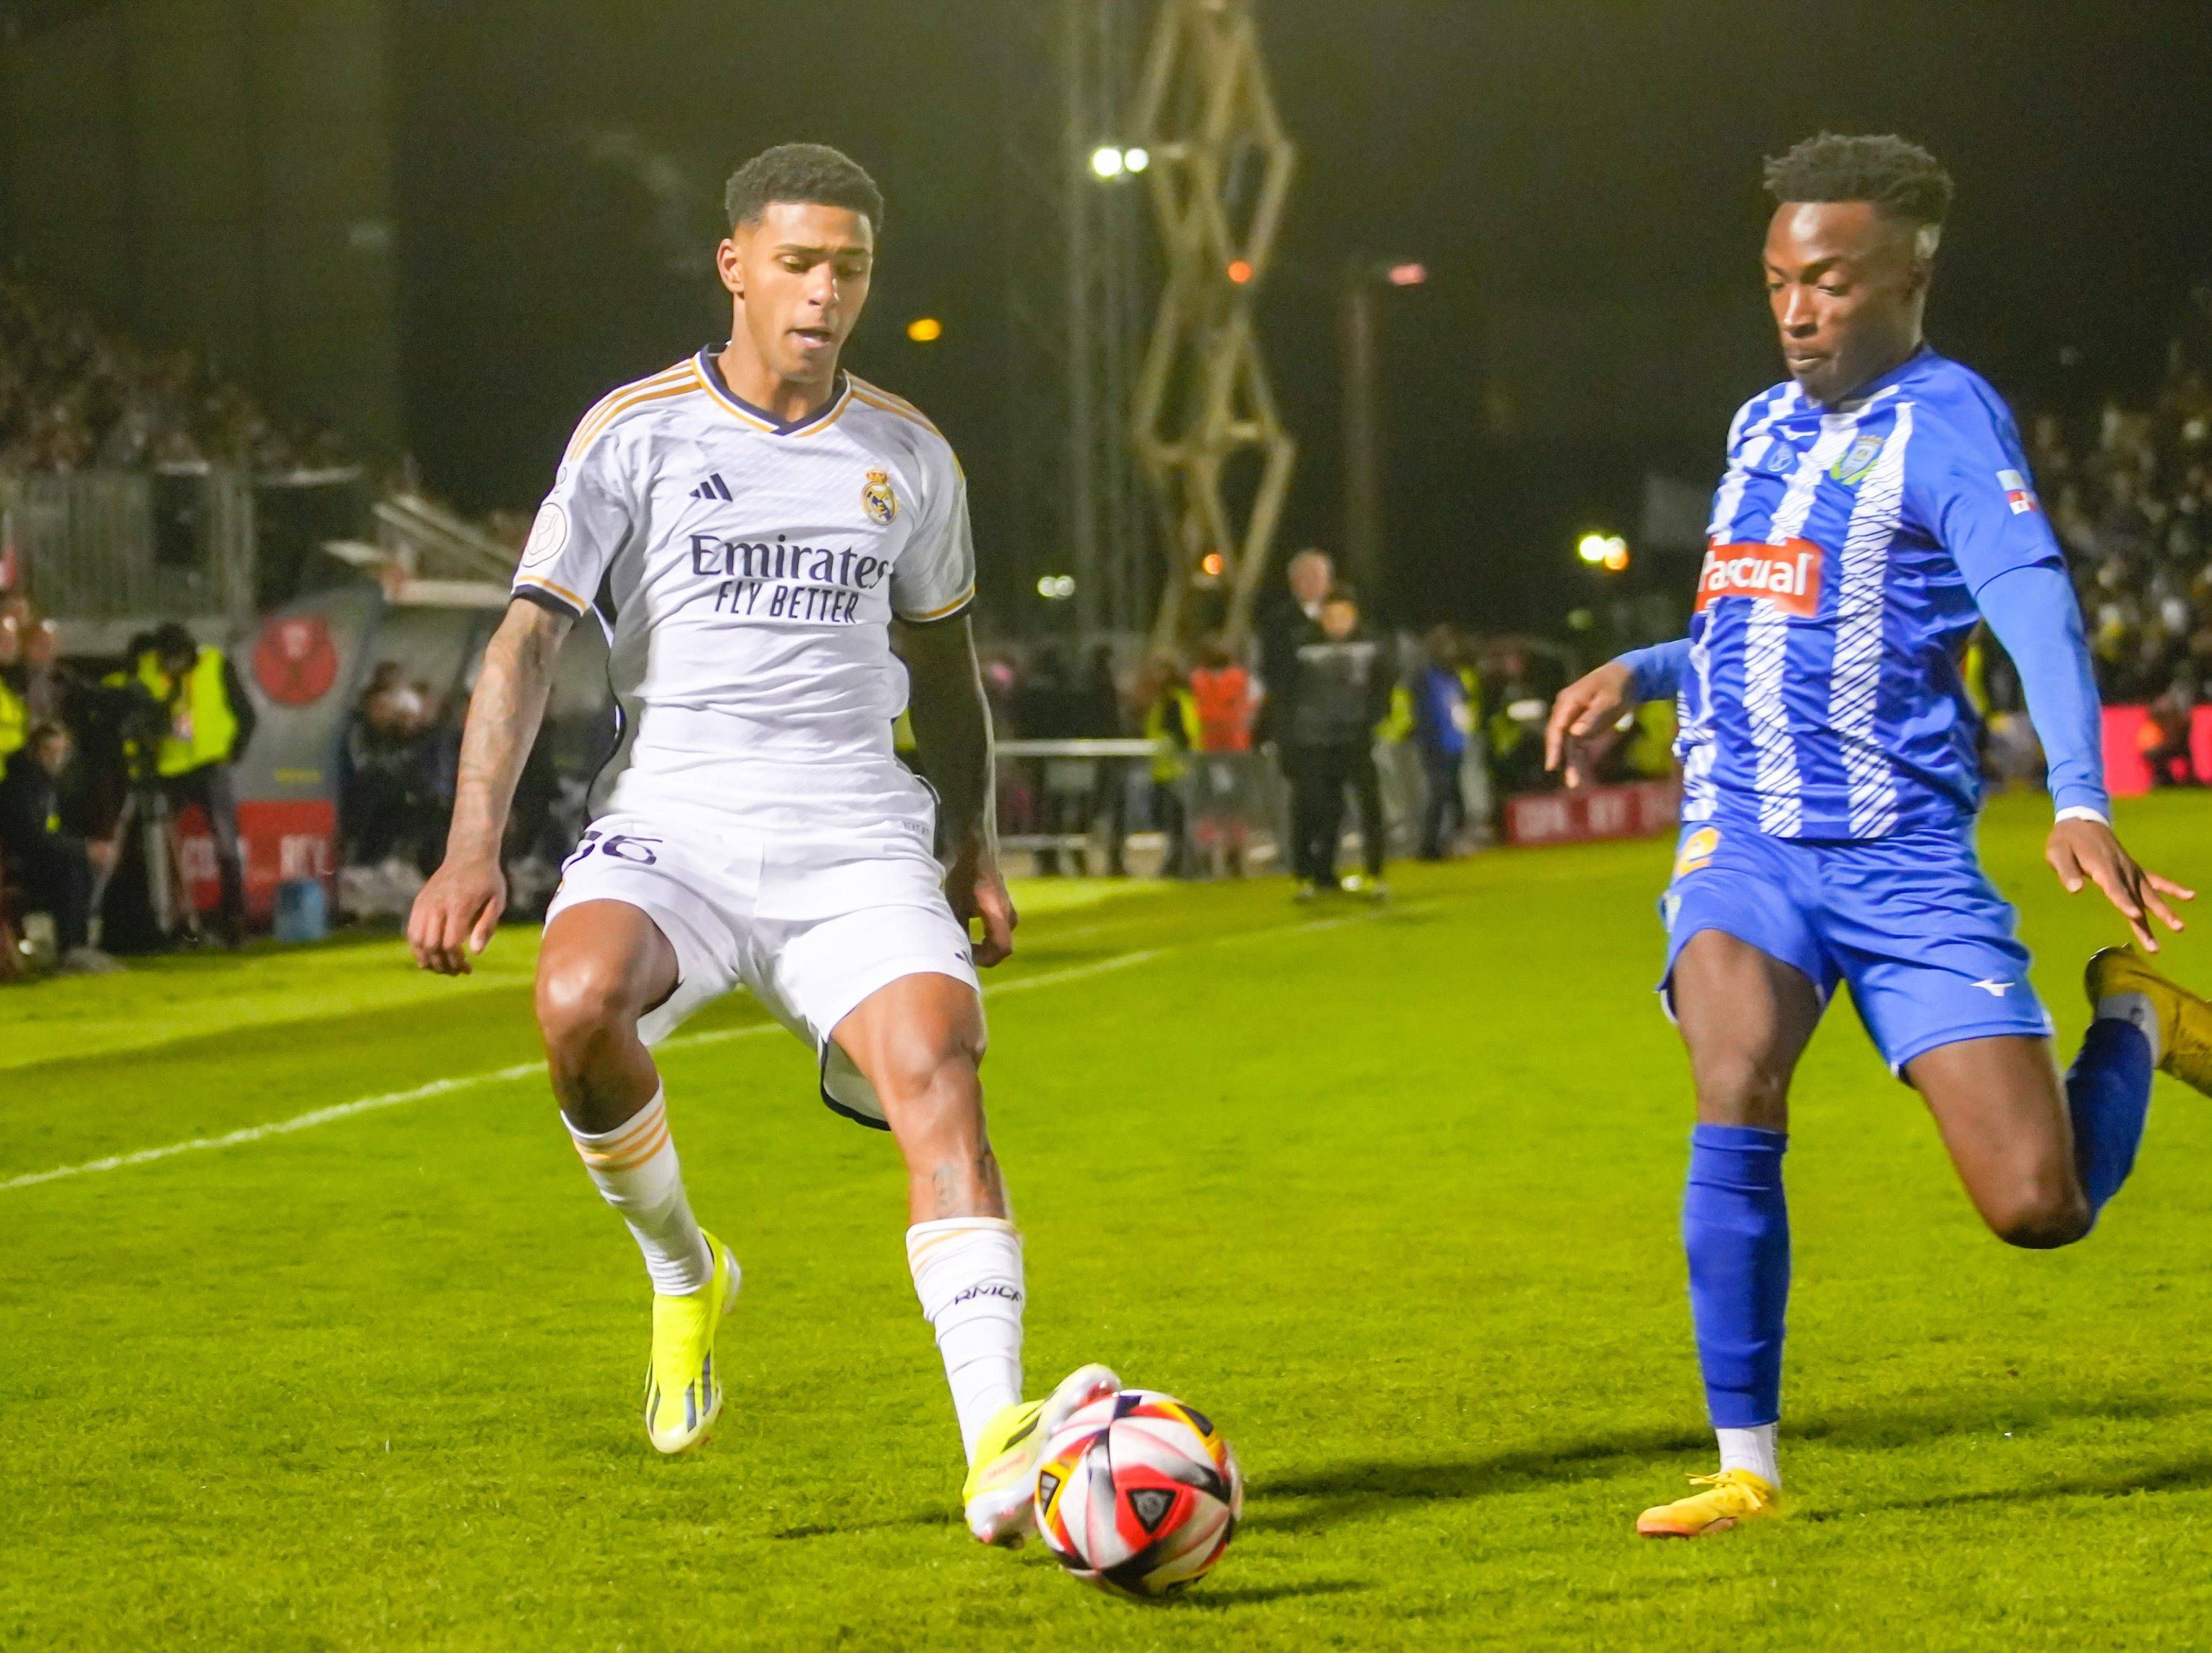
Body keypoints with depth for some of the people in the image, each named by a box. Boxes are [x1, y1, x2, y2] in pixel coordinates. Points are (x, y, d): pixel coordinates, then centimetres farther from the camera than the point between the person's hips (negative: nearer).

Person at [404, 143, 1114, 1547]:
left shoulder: (911, 456, 13)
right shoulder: (636, 433, 2)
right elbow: (531, 638, -4)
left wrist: (974, 843, 25)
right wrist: (475, 845, -15)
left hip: (859, 844, 2)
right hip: (670, 829, -2)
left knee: (936, 1072, -24)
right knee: (580, 1005, -32)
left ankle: (998, 1444, -34)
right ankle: (683, 1275, -2)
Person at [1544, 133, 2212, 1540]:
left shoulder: (1945, 422, -7)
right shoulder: (1762, 427, 15)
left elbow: (2036, 608, -22)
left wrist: (2082, 802, -37)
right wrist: (1641, 673, 14)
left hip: (1904, 857, -4)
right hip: (1745, 844, 5)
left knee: (2040, 1208, -9)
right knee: (1738, 1094, -26)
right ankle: (1747, 1465, -14)